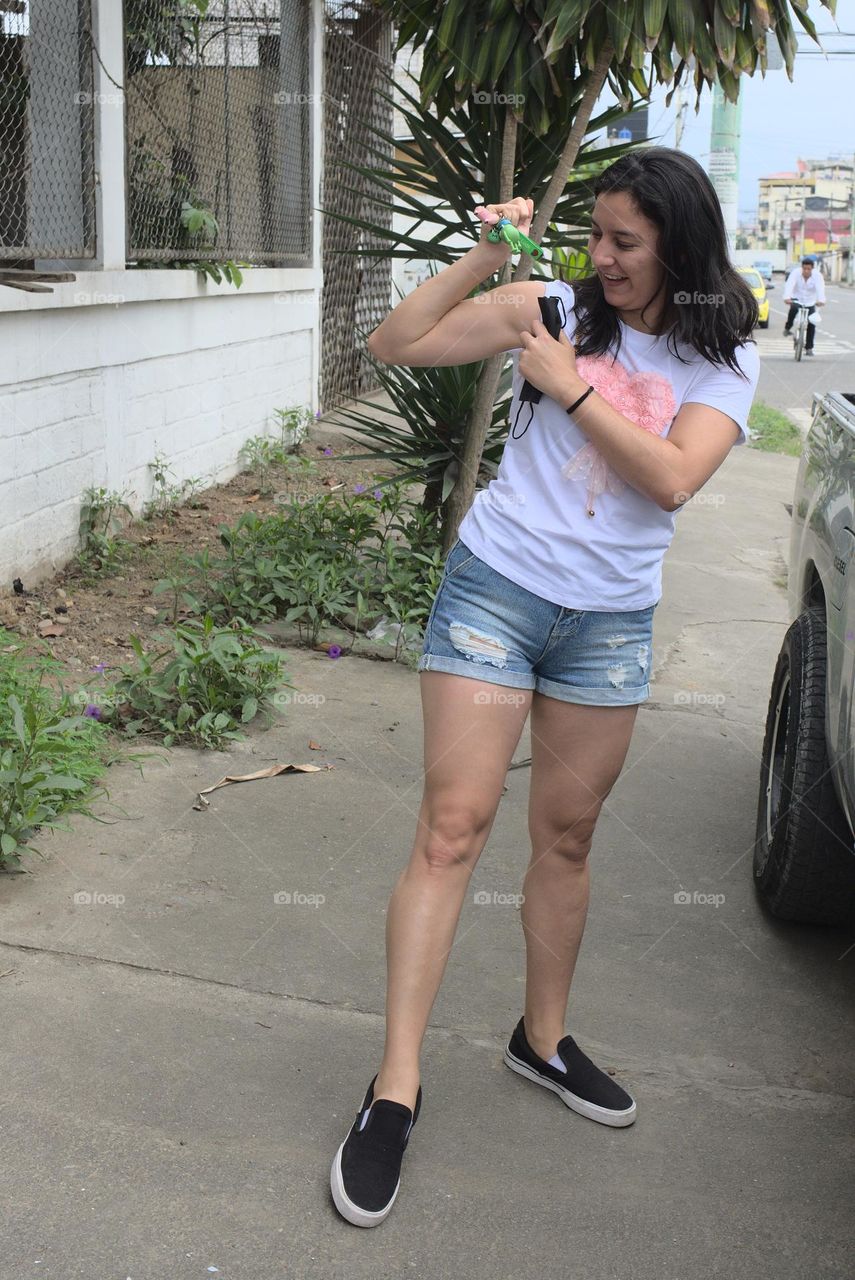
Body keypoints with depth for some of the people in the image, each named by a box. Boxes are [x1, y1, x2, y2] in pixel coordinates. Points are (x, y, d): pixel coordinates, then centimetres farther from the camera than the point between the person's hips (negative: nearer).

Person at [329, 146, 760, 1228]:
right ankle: (394, 1090, -2)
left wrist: (569, 384, -16)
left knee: (567, 837, 12)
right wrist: (482, 259, -13)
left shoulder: (723, 362, 3)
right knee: (452, 827, -8)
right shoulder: (554, 308, 0)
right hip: (495, 586, -2)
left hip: (610, 621, 2)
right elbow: (393, 346, -5)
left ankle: (543, 1039, 33)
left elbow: (671, 479, -15)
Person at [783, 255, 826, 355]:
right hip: (797, 298, -1)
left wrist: (821, 300, -53)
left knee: (811, 324, -6)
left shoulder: (817, 275, -19)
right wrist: (787, 298, -53)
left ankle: (809, 348, 6)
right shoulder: (796, 272, -20)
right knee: (794, 308, -34)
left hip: (810, 301, 1)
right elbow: (789, 285, -34)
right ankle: (787, 328, -7)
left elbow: (820, 288, -34)